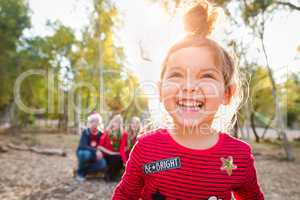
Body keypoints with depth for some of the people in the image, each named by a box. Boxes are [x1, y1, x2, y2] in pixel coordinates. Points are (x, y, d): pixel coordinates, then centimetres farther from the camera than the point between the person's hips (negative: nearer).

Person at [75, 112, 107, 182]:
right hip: (82, 152, -2)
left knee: (103, 165, -25)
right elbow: (83, 146, -30)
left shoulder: (100, 134, -8)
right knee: (86, 154, -39)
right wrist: (95, 151, -40)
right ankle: (80, 172, -12)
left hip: (94, 156, 3)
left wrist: (99, 152, -21)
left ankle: (84, 171, -4)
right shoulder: (85, 132, -18)